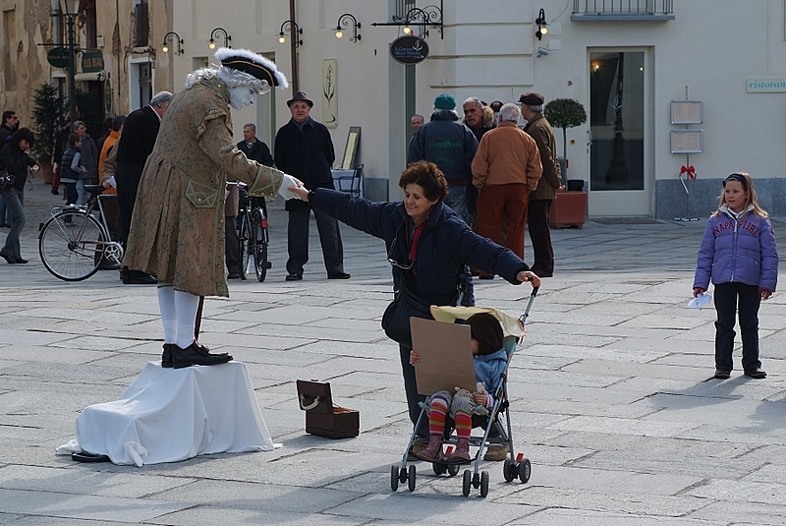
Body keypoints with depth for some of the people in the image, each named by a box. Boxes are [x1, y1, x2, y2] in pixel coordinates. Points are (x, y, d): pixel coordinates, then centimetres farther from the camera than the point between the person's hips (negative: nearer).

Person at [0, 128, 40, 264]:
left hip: (19, 189, 9)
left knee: (17, 220, 7)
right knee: (20, 219, -16)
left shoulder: (20, 151, 13)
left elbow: (32, 162, 18)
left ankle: (15, 254, 8)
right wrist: (24, 156, -15)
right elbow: (12, 168, -23)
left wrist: (36, 166, -5)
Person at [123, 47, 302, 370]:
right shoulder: (208, 104, -17)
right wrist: (275, 181, -23)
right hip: (186, 196, -10)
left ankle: (171, 345, 12)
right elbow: (228, 158, -25)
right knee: (192, 268, -6)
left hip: (165, 191, 10)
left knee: (171, 269, 9)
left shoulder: (195, 94, 16)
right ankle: (185, 347, -3)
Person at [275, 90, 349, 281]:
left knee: (329, 229, -3)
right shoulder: (284, 133, 7)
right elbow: (279, 162, 11)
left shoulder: (320, 130, 6)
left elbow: (330, 157, 12)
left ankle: (335, 269, 1)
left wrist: (321, 173, 11)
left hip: (322, 186, 0)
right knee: (296, 231, 3)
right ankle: (295, 269, 9)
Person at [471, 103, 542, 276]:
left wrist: (479, 186, 7)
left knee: (490, 229, 2)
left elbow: (478, 166, -5)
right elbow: (535, 169, 5)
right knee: (516, 229, 8)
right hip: (519, 188, 3)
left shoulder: (489, 137, -2)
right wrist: (528, 188, 14)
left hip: (493, 187, -3)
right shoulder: (527, 139, 7)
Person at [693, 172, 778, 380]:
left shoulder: (760, 220, 0)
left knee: (749, 324, 10)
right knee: (724, 324, 7)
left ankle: (752, 365, 19)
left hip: (751, 283, -1)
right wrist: (700, 283, -1)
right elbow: (705, 254, 5)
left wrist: (767, 282, -8)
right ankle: (723, 366, 14)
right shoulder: (715, 220, 4)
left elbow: (769, 254, 0)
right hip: (723, 282, 1)